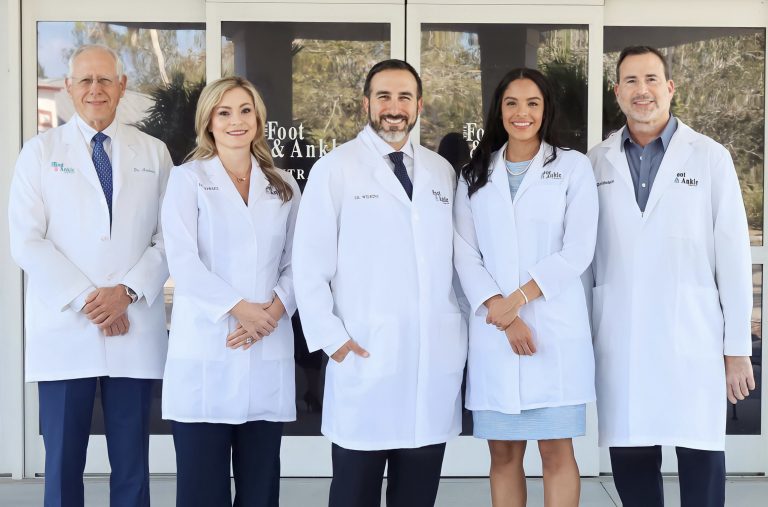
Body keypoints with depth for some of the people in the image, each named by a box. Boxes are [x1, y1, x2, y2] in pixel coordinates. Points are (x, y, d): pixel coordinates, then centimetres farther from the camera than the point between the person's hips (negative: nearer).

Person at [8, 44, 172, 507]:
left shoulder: (154, 152, 10)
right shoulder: (40, 152, 6)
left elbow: (169, 238, 5)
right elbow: (27, 242, -2)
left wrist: (127, 290, -11)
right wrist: (85, 299, -11)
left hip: (136, 331, 1)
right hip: (64, 330, -1)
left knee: (132, 464, 6)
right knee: (63, 463, 3)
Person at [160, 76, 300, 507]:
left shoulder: (283, 185, 15)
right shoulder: (188, 179, 5)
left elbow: (297, 261, 10)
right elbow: (183, 260, -6)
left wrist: (276, 308, -9)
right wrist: (237, 307, -13)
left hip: (269, 350, 3)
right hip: (206, 349, -3)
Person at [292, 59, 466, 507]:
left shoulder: (442, 171, 13)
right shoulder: (336, 168, 0)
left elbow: (455, 258, 14)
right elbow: (309, 263, -3)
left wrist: (464, 331, 7)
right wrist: (331, 337, -9)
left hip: (436, 359, 4)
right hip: (365, 357, -3)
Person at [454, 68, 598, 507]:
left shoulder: (573, 167, 5)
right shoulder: (475, 174, 12)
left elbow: (578, 251, -4)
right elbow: (466, 254, 4)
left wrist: (518, 299, -11)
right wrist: (501, 315, -10)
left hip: (555, 327, -2)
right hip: (493, 333, 2)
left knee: (557, 452, -1)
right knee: (504, 454, 5)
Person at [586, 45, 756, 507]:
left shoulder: (710, 157, 2)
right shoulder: (597, 162, 8)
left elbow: (733, 255, 1)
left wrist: (738, 346, -1)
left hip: (691, 337, -2)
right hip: (618, 338, 2)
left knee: (701, 457, 0)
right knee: (630, 457, 6)